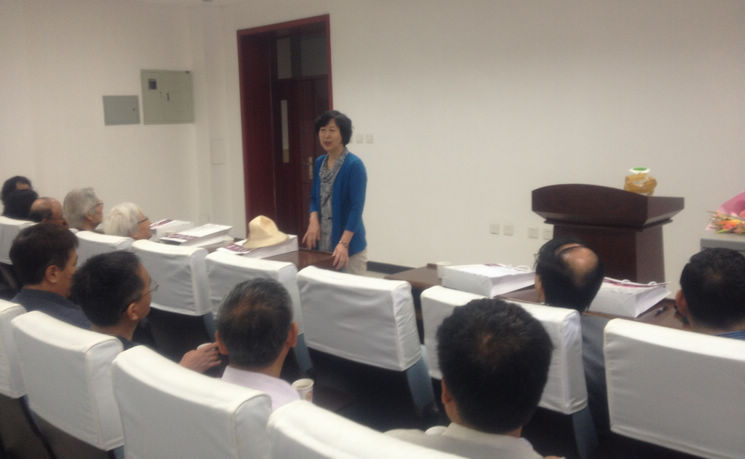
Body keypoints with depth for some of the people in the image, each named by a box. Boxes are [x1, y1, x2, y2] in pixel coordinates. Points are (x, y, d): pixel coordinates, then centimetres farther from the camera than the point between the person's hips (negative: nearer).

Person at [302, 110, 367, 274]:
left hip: (350, 246, -6)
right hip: (323, 243, 6)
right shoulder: (319, 162, 8)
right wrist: (313, 220, -4)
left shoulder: (354, 165, -13)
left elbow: (357, 207, -18)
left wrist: (343, 243, -25)